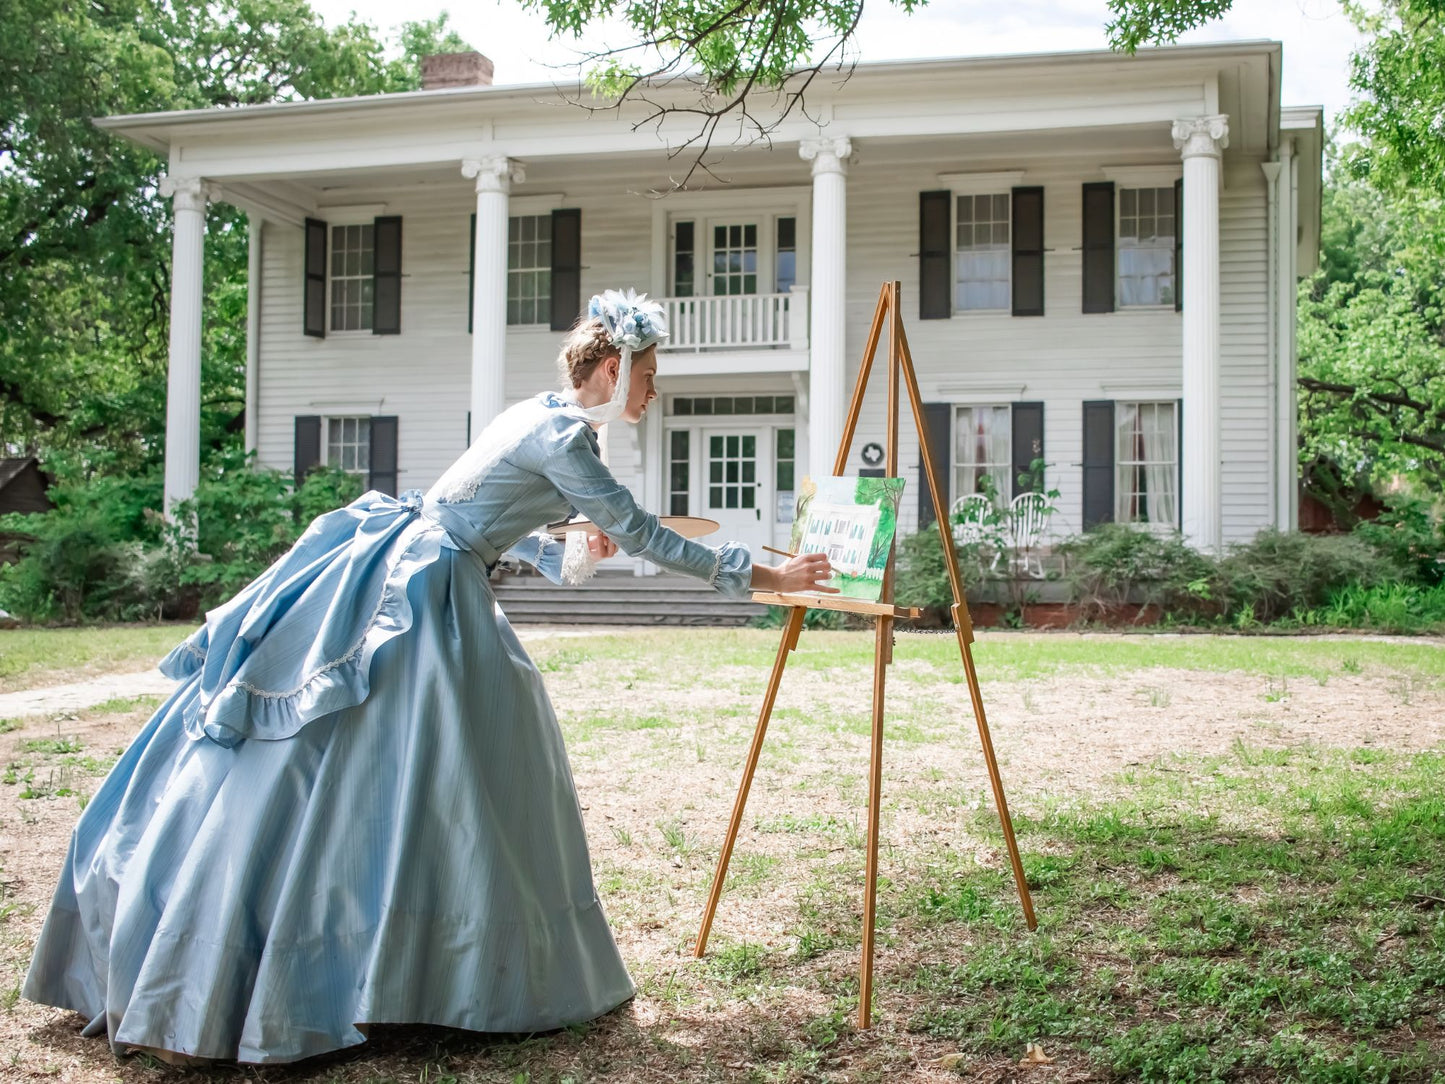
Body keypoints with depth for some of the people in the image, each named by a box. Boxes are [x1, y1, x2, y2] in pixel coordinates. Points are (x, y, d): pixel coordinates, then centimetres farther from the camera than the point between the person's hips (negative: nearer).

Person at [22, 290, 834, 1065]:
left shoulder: (548, 421, 15)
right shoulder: (560, 437, -15)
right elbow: (639, 532, -15)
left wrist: (565, 558, 16)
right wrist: (754, 575, -10)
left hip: (422, 582, 10)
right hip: (412, 594, -10)